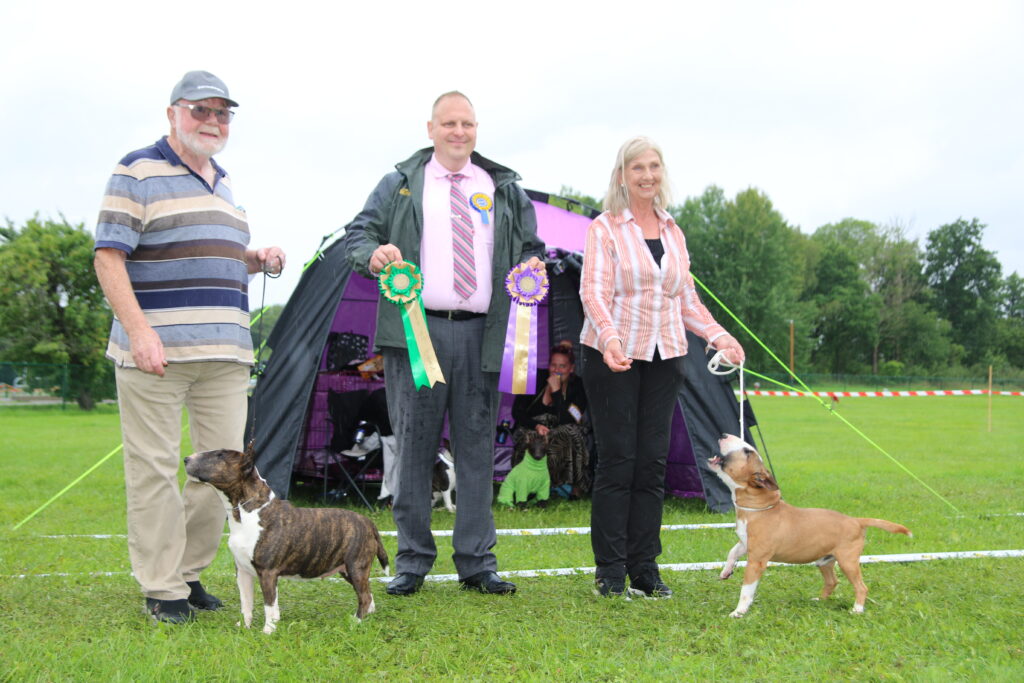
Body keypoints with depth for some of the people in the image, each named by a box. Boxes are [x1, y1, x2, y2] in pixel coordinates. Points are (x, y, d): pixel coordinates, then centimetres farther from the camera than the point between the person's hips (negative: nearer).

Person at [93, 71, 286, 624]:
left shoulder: (222, 184, 22)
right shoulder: (138, 172, -1)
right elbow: (109, 256, -8)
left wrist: (255, 259, 11)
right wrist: (138, 329, -19)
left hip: (225, 351, 7)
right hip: (155, 350, -7)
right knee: (154, 467, -2)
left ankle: (189, 572, 19)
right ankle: (162, 588, 7)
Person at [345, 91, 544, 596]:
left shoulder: (503, 189, 17)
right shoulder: (400, 184, 11)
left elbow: (530, 247, 22)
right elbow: (358, 234, 9)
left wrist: (532, 267, -1)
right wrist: (373, 254, -13)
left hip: (480, 335, 2)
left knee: (476, 445, 4)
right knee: (414, 443, 1)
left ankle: (477, 561, 12)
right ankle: (412, 560, 11)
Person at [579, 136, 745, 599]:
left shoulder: (673, 232, 15)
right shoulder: (605, 228, -2)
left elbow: (687, 298, 18)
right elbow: (593, 290, -13)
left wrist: (718, 336, 4)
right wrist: (609, 337, -30)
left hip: (665, 355, 5)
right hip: (614, 355, -5)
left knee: (652, 461, 5)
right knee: (617, 459, -4)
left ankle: (645, 569, 13)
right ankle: (610, 572, 6)